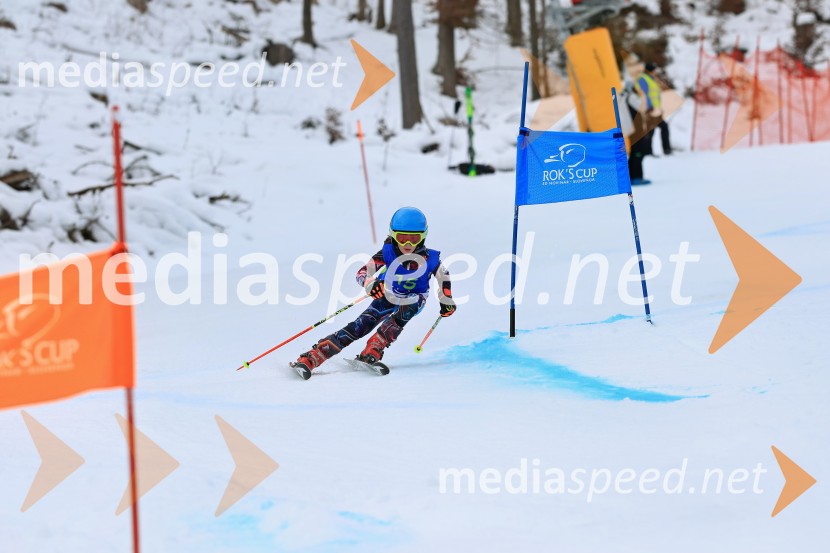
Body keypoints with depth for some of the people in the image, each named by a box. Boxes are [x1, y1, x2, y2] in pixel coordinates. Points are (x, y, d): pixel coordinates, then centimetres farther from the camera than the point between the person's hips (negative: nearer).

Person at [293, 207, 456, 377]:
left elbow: (443, 276, -3)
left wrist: (447, 302, 6)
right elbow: (362, 273, -30)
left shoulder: (430, 259, -25)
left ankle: (371, 354, -37)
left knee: (406, 310, -36)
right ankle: (308, 360, -24)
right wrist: (370, 283, -53)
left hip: (414, 299, 0)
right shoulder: (388, 253, -26)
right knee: (360, 326, -18)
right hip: (388, 296, 0)